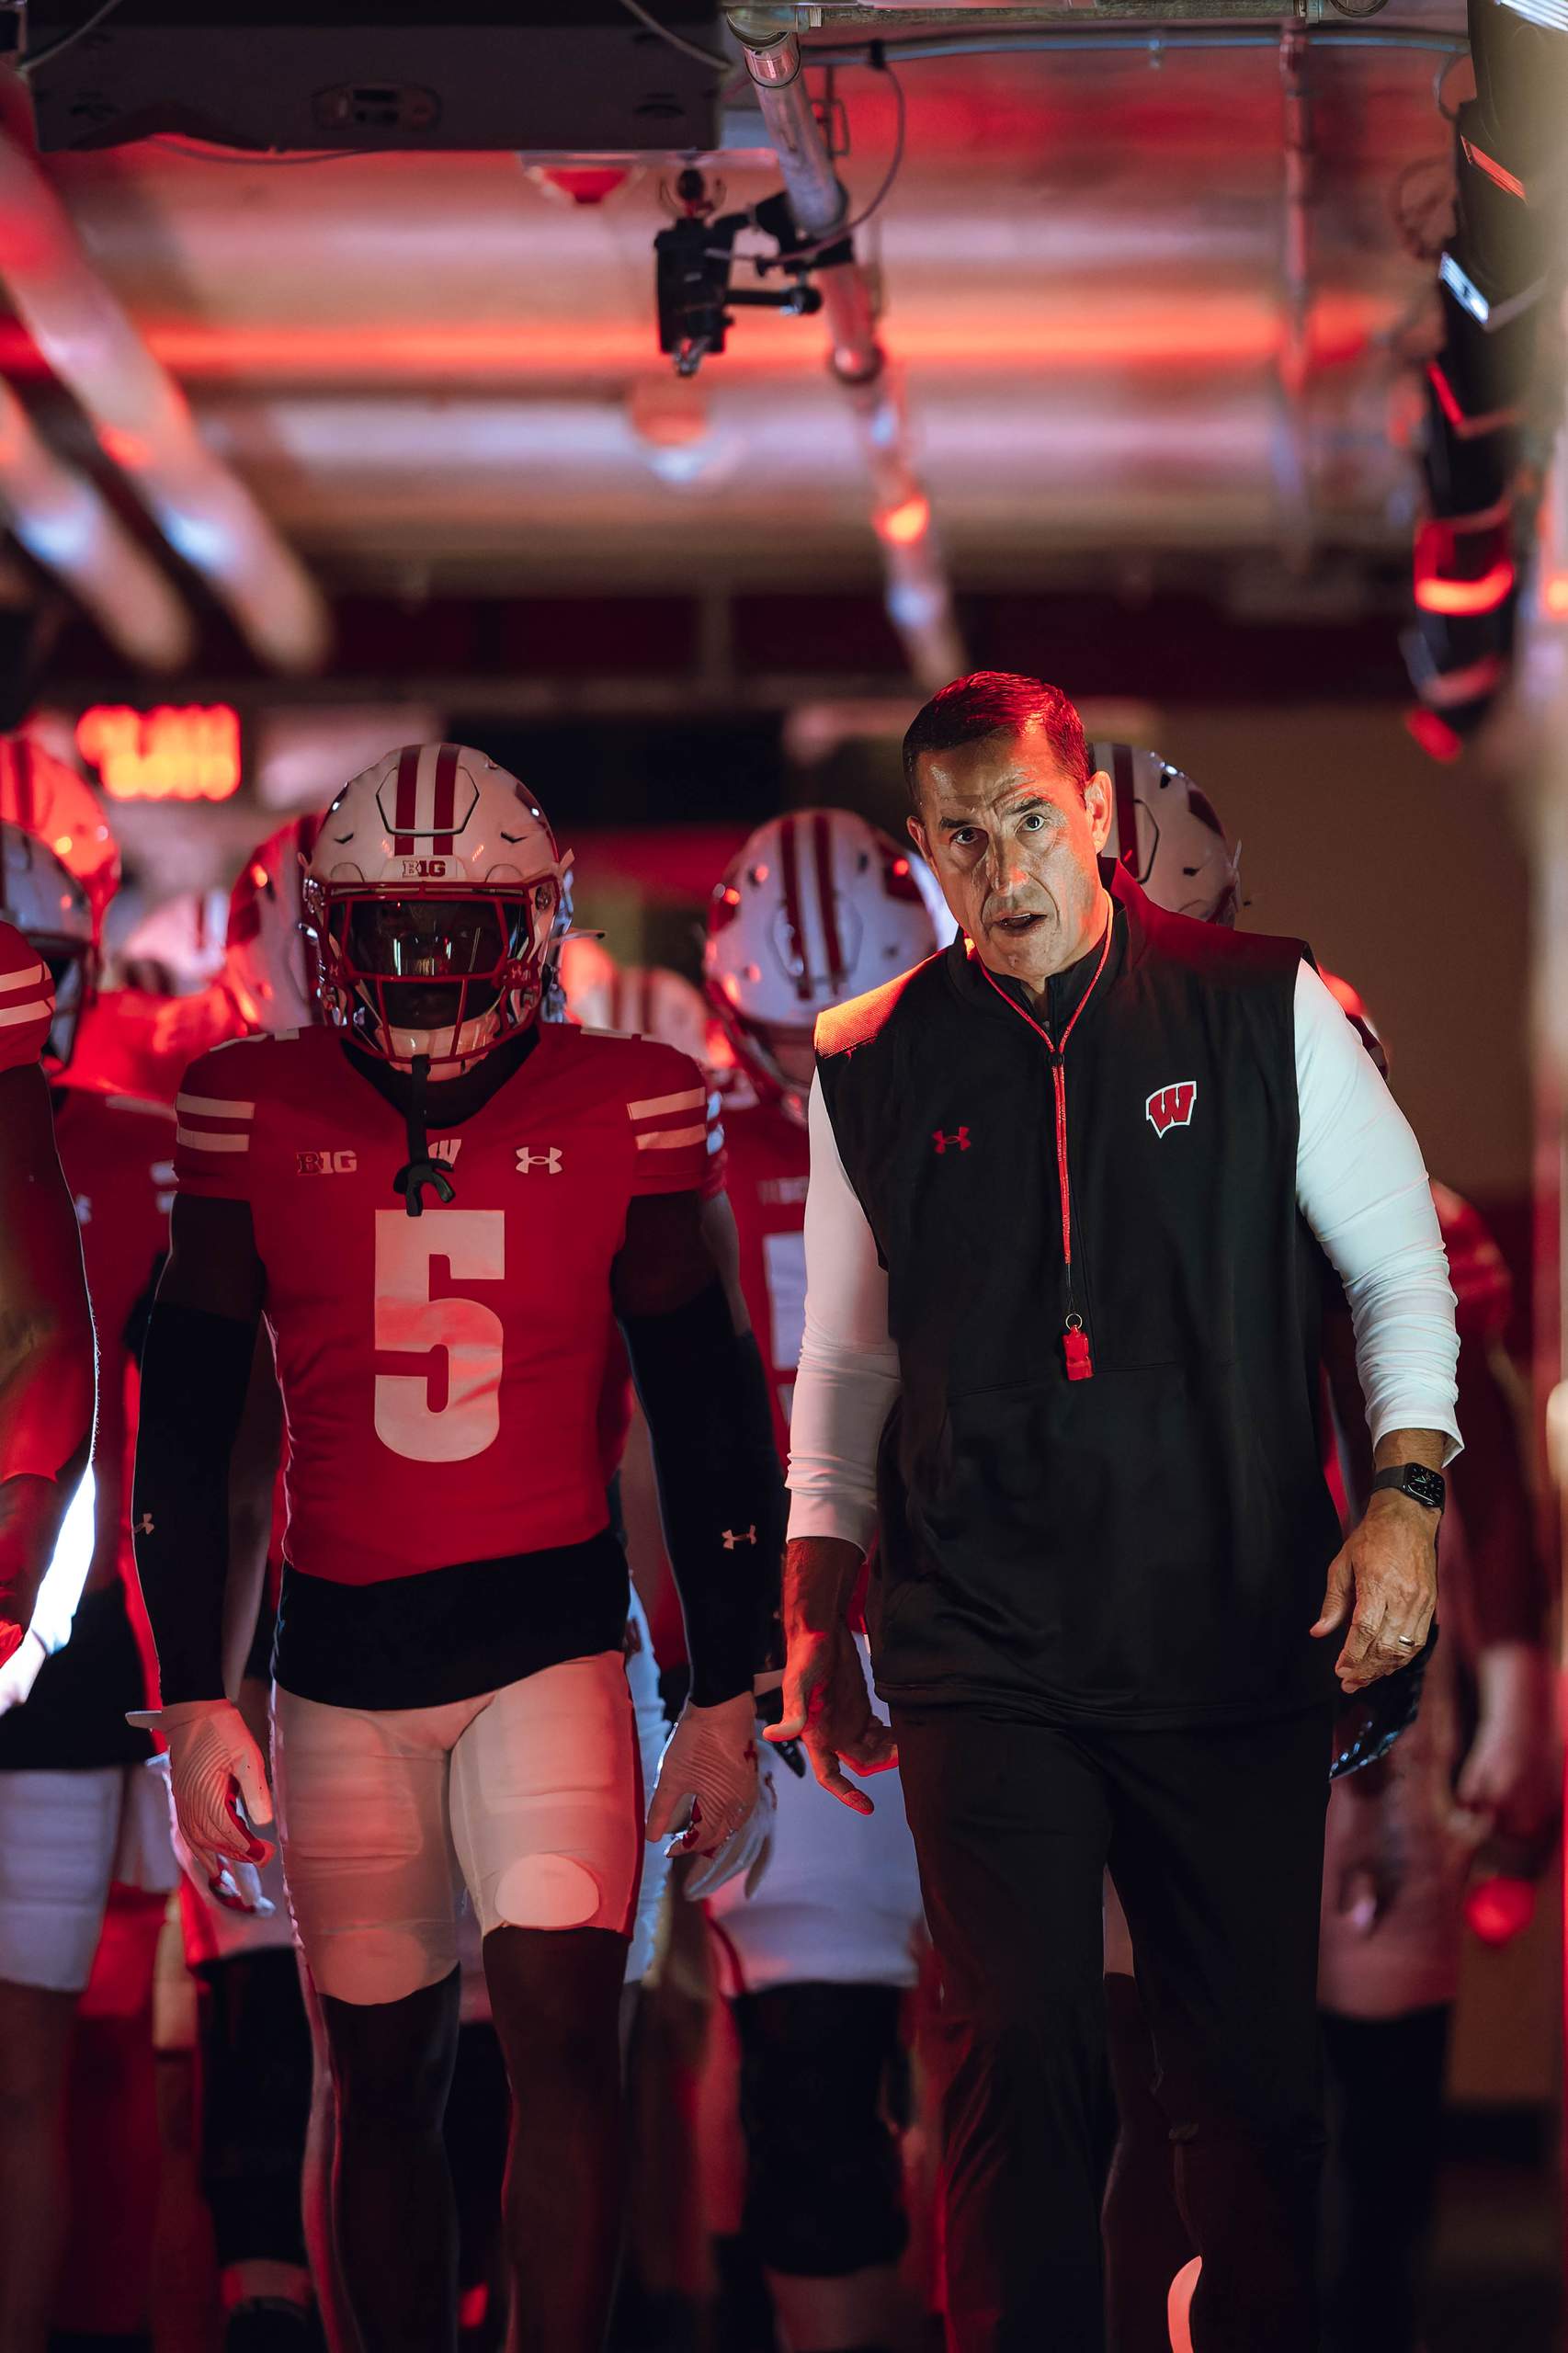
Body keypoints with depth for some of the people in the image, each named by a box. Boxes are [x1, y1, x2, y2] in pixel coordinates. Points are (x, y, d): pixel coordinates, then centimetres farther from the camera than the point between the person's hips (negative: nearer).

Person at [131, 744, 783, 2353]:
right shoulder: (259, 1117, 1)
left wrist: (726, 1699, 5)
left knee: (563, 2024, -16)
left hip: (551, 1637, -1)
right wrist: (191, 1699, 2)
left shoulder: (618, 1110, -1)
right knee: (383, 2082, 6)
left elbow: (704, 1419, 6)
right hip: (338, 1659, 1)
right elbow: (182, 1428, 6)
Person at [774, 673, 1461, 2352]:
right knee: (1018, 2059, -8)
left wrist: (1406, 1491, -5)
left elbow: (1399, 1266, 8)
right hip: (983, 1656, 0)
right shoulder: (875, 1068, 6)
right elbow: (848, 1361, 16)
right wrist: (814, 1616, 13)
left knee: (1254, 2072, 4)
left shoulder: (1262, 1011, 1)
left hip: (1237, 1634, 0)